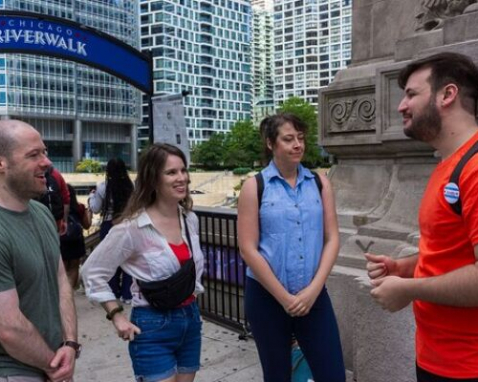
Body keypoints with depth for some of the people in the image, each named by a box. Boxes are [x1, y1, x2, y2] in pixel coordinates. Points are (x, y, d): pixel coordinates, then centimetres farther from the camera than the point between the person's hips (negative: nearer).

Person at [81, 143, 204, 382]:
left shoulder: (190, 219, 1)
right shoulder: (133, 228, -17)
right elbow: (92, 272, -10)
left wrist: (193, 293, 12)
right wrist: (117, 316, -11)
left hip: (191, 319, 6)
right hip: (153, 326, -6)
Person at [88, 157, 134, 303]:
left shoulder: (104, 187, -9)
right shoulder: (130, 186, -5)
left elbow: (95, 208, -1)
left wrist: (91, 195, 15)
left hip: (109, 226, -1)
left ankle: (114, 293, 17)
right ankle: (127, 294, 12)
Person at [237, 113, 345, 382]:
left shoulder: (320, 183, 4)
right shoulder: (255, 187, -4)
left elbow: (332, 239, 2)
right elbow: (248, 249, -9)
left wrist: (313, 289, -9)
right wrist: (284, 297, -10)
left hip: (313, 295, 2)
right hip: (267, 296, -2)